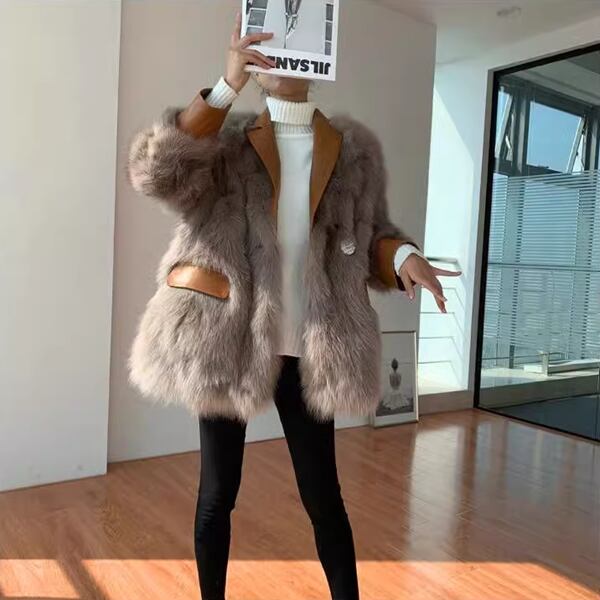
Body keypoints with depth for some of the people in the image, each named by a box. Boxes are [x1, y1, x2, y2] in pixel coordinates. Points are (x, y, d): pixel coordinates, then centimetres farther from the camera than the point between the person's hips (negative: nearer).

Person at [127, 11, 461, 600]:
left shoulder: (354, 148, 8)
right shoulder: (225, 139, 2)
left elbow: (368, 233, 13)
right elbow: (155, 171, -16)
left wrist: (403, 255, -10)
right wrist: (227, 84, -23)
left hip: (307, 350, 1)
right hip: (226, 342, 0)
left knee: (323, 494, 9)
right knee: (218, 490, 14)